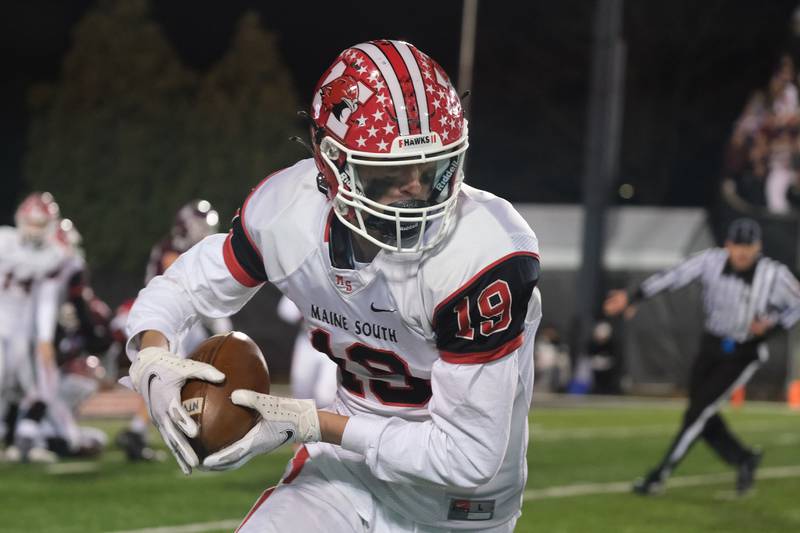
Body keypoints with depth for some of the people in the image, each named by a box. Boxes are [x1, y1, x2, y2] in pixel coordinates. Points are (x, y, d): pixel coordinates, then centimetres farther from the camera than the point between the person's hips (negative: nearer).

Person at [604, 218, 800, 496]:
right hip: (711, 346, 4)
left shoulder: (774, 275, -16)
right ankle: (744, 459, 30)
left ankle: (661, 474, -2)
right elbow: (672, 277, -16)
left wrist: (771, 324, -20)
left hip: (743, 355, -4)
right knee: (703, 419, 7)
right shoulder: (712, 261, -11)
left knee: (699, 411, -11)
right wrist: (633, 297, -26)